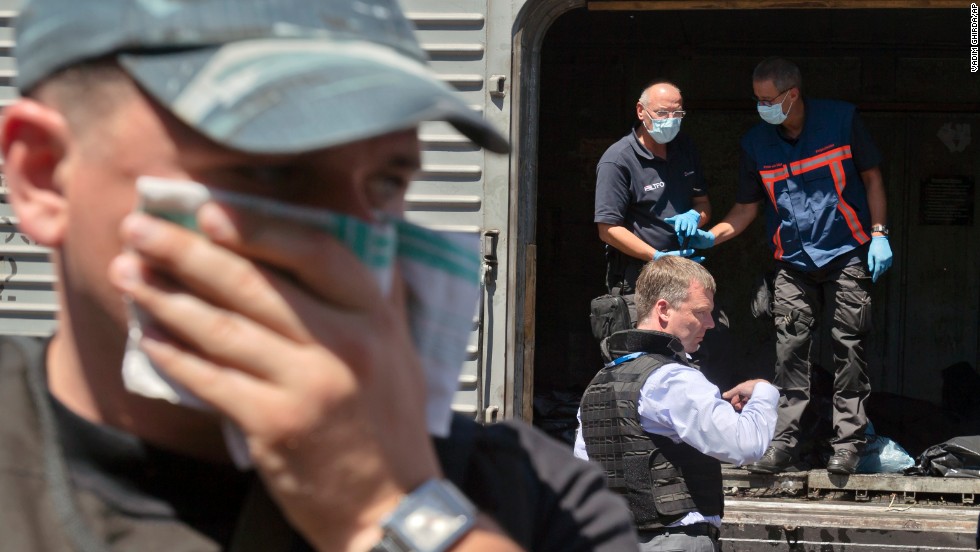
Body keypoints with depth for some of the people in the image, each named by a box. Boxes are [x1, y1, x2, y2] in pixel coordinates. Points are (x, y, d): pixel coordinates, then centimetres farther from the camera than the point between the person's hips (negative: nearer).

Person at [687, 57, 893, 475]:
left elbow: (871, 177, 5)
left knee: (849, 350, -4)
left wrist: (879, 234, -3)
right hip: (793, 263, 2)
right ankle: (784, 444, -3)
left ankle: (847, 444, 0)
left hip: (848, 255, -2)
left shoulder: (840, 120, -2)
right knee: (790, 354, -5)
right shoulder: (756, 143, 5)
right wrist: (710, 236, -6)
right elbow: (746, 207, 10)